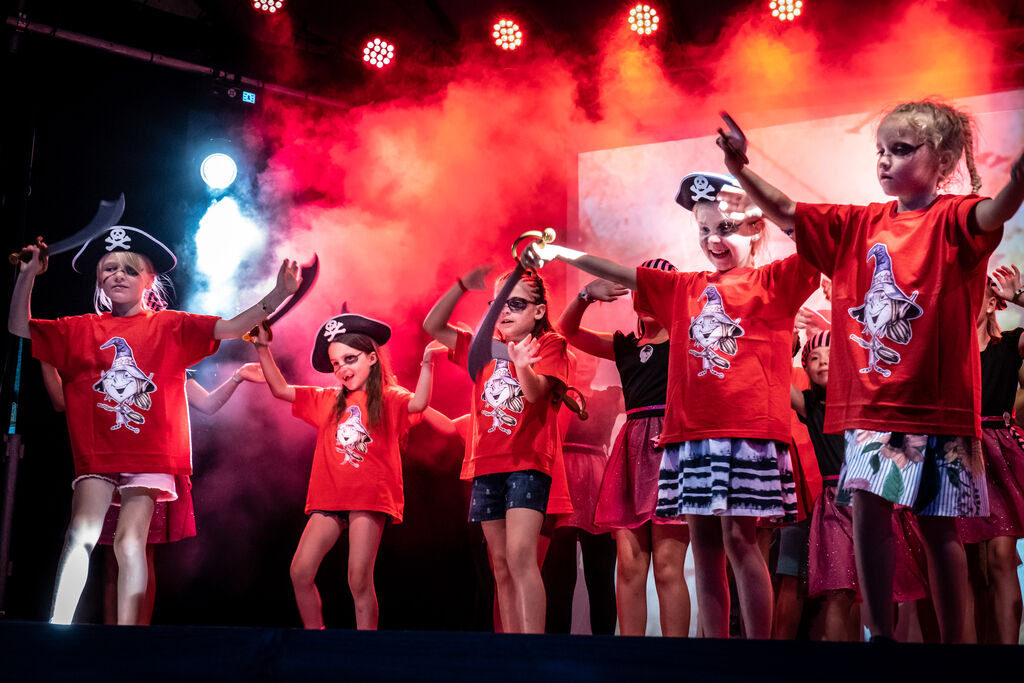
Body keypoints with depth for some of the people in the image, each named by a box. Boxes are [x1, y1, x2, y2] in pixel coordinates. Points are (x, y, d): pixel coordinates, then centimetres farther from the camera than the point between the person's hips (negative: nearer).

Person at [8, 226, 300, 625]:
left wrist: (279, 294, -16)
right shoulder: (80, 331, 13)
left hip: (151, 457, -2)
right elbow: (19, 329, 14)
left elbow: (231, 327, -3)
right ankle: (58, 626, -14)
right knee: (81, 535, -14)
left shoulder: (169, 327, 6)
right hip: (97, 456, 2)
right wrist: (28, 275, 3)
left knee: (130, 542, -7)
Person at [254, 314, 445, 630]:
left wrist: (426, 363, -28)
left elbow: (418, 404, -17)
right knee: (300, 571, -4)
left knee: (359, 579, -9)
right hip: (329, 498, 5)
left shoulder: (388, 398, 3)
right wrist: (263, 347, 11)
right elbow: (280, 389, 18)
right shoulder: (327, 401, 18)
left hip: (370, 498, -5)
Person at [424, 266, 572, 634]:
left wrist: (522, 366, -39)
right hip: (486, 466, 6)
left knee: (520, 556, -21)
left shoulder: (549, 345, 1)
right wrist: (462, 286, 3)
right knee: (500, 566, 7)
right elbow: (433, 326, 15)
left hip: (527, 464, -6)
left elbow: (536, 393, -16)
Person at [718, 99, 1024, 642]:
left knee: (938, 528, 4)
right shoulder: (859, 226, 11)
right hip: (871, 407, 4)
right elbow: (786, 213, 10)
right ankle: (879, 634, 8)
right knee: (867, 511, -4)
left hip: (939, 408, -4)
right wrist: (740, 170, -5)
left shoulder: (951, 220, -5)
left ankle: (955, 640, 16)